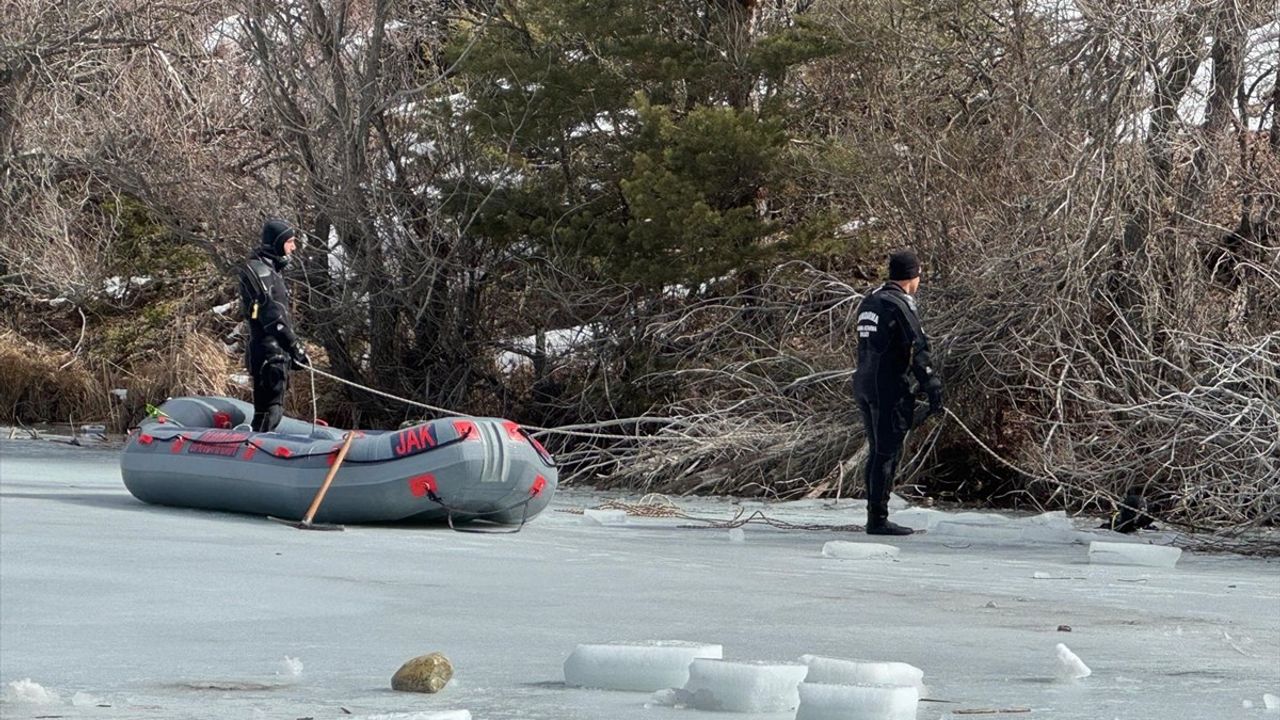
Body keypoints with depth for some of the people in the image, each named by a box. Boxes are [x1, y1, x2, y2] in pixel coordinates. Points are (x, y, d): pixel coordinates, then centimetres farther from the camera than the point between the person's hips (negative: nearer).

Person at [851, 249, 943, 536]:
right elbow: (918, 350, -17)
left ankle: (874, 515, 18)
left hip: (863, 384, 9)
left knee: (877, 451, 15)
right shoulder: (899, 305, -13)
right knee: (887, 453, -5)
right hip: (889, 389, -9)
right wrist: (933, 387, -15)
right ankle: (878, 520, -6)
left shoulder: (869, 301, 15)